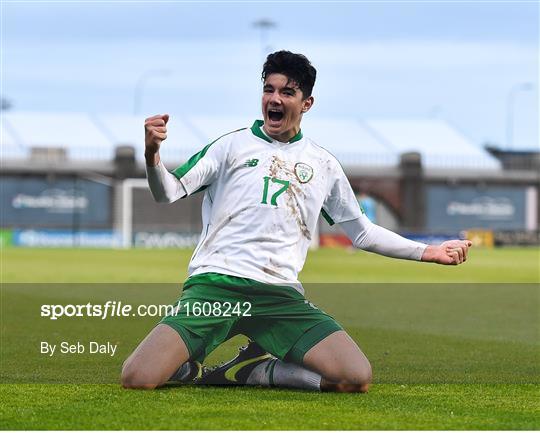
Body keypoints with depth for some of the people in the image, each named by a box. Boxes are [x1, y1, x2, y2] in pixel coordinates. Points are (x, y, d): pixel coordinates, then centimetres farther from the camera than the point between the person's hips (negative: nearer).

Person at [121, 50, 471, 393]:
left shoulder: (323, 164, 17)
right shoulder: (232, 145, 10)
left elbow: (361, 232, 26)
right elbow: (169, 193, 3)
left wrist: (428, 252, 21)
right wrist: (152, 155, -18)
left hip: (281, 293, 3)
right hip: (215, 280, -3)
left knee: (357, 378, -19)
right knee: (138, 378, -24)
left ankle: (255, 370, 2)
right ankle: (188, 365, 11)